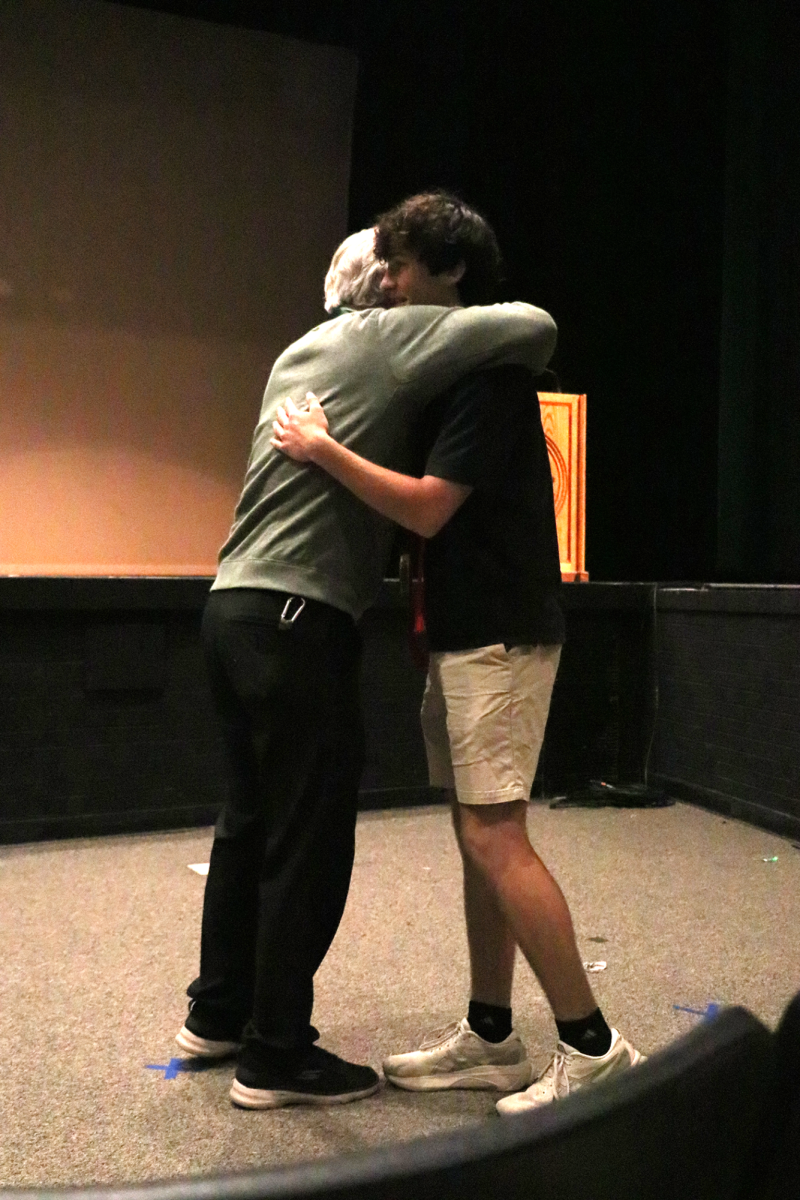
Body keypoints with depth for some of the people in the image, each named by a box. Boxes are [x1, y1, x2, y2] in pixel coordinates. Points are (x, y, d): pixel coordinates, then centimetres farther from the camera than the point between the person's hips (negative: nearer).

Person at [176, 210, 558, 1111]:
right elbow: (534, 326, -10)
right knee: (310, 841, 1)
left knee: (251, 822, 18)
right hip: (298, 619, -9)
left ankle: (219, 1011, 32)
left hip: (233, 606, 9)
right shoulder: (386, 338, -4)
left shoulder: (298, 353, 20)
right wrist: (511, 375, 9)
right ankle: (277, 1056, 12)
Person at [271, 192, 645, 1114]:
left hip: (500, 636, -10)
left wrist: (322, 449, -14)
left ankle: (592, 1048, 1)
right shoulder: (447, 367, 16)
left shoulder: (488, 370, -14)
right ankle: (489, 1037, 20)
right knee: (479, 837, 11)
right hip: (464, 632, 10)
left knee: (495, 837, -10)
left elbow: (429, 507, -21)